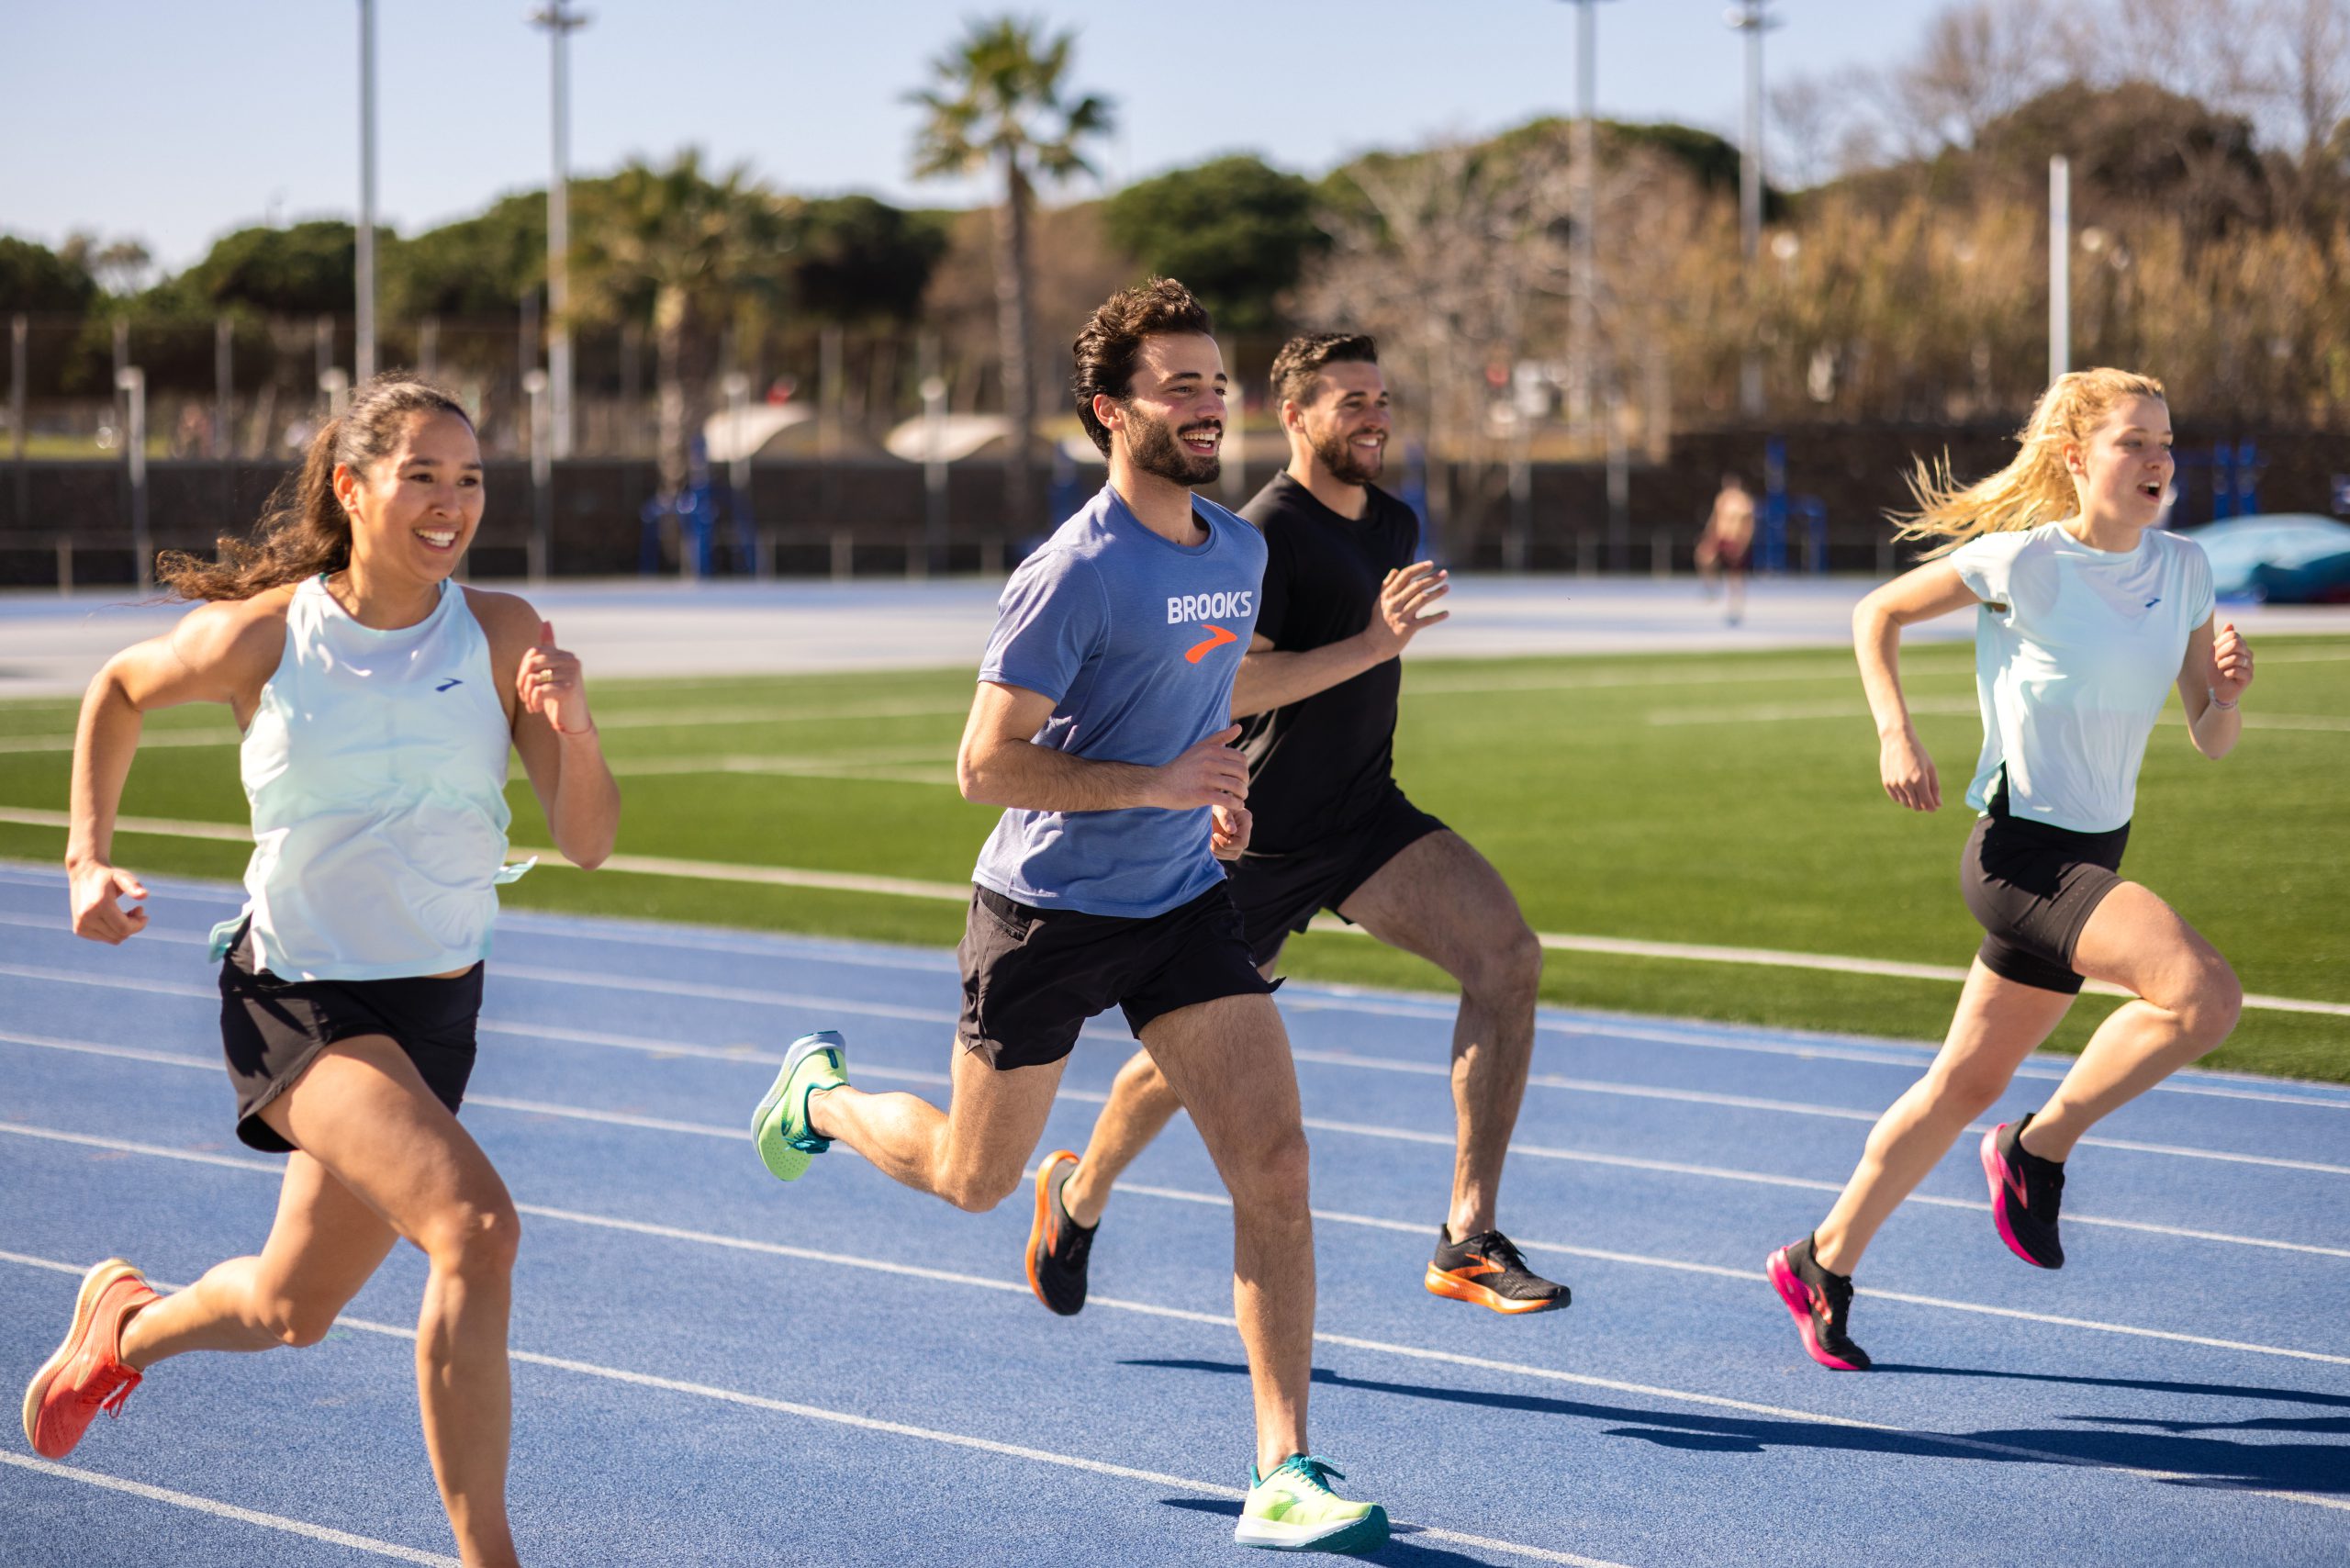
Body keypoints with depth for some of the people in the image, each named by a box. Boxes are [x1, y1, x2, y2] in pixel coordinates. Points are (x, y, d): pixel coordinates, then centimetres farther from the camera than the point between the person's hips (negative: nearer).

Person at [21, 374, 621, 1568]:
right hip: (295, 1001, -4)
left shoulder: (502, 635, -6)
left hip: (435, 1005, 4)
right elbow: (118, 690, 10)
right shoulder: (260, 638, -10)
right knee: (475, 1223, -28)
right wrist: (88, 857, 2)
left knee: (290, 1312, 17)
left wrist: (574, 727, -27)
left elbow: (588, 842, -8)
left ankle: (124, 1325, 50)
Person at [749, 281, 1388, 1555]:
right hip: (1048, 911, -5)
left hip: (1185, 902, 5)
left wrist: (1219, 793, 6)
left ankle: (1282, 1475, -6)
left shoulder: (1240, 553, 3)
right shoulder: (1073, 573, -20)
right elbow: (986, 765, -20)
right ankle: (821, 1093, 46)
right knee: (973, 1180, 13)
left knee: (1275, 1166, -10)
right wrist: (1157, 785, -24)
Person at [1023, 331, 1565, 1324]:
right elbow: (1221, 686, -28)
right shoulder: (1265, 533, -16)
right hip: (1257, 841, -6)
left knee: (1506, 952, -19)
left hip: (1365, 819, 6)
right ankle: (1078, 1196, 41)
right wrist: (1372, 644, -31)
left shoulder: (1394, 525, 11)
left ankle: (1467, 1241, -19)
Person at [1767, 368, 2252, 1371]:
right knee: (2205, 995, -26)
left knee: (1967, 1083, 15)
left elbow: (2210, 742, 7)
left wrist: (2228, 692, -14)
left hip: (2093, 859, 7)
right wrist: (1897, 736, -13)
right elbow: (1877, 615, -1)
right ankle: (2038, 1150, -6)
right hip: (2020, 850, -7)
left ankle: (1825, 1264, 30)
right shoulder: (2023, 561, -14)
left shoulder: (2183, 571, 3)